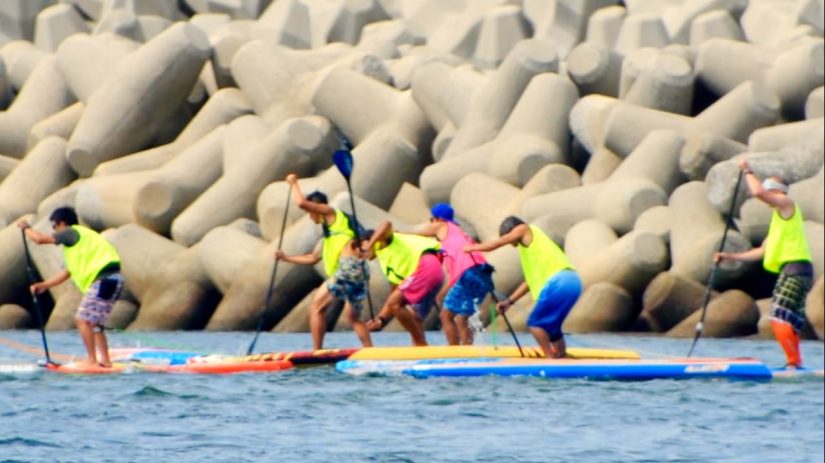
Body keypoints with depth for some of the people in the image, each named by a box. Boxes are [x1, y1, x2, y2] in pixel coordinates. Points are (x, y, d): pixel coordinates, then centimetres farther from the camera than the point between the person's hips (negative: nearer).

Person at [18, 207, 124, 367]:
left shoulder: (72, 233, -2)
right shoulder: (78, 240, 27)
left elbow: (40, 239, -3)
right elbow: (67, 272, 29)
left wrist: (26, 228, 16)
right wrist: (43, 285, 27)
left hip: (104, 280, -10)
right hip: (110, 281, 10)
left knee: (83, 319, -8)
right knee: (93, 322, 16)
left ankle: (92, 360, -11)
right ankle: (105, 360, 14)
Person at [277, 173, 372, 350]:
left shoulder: (332, 213, 7)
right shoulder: (330, 235, 31)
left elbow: (301, 202, -4)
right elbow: (312, 258, 39)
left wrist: (294, 183, 12)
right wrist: (287, 258, 40)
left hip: (349, 268, -10)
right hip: (359, 271, 10)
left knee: (317, 306, -5)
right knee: (353, 317, 20)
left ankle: (317, 352, -9)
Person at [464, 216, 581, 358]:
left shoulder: (524, 230, 11)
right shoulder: (532, 241, 32)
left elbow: (496, 244, 13)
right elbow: (531, 278, 32)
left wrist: (472, 248, 29)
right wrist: (510, 301, 32)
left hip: (559, 282, -9)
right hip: (572, 281, 9)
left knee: (535, 323, -3)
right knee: (550, 325, 17)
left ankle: (551, 359, -10)